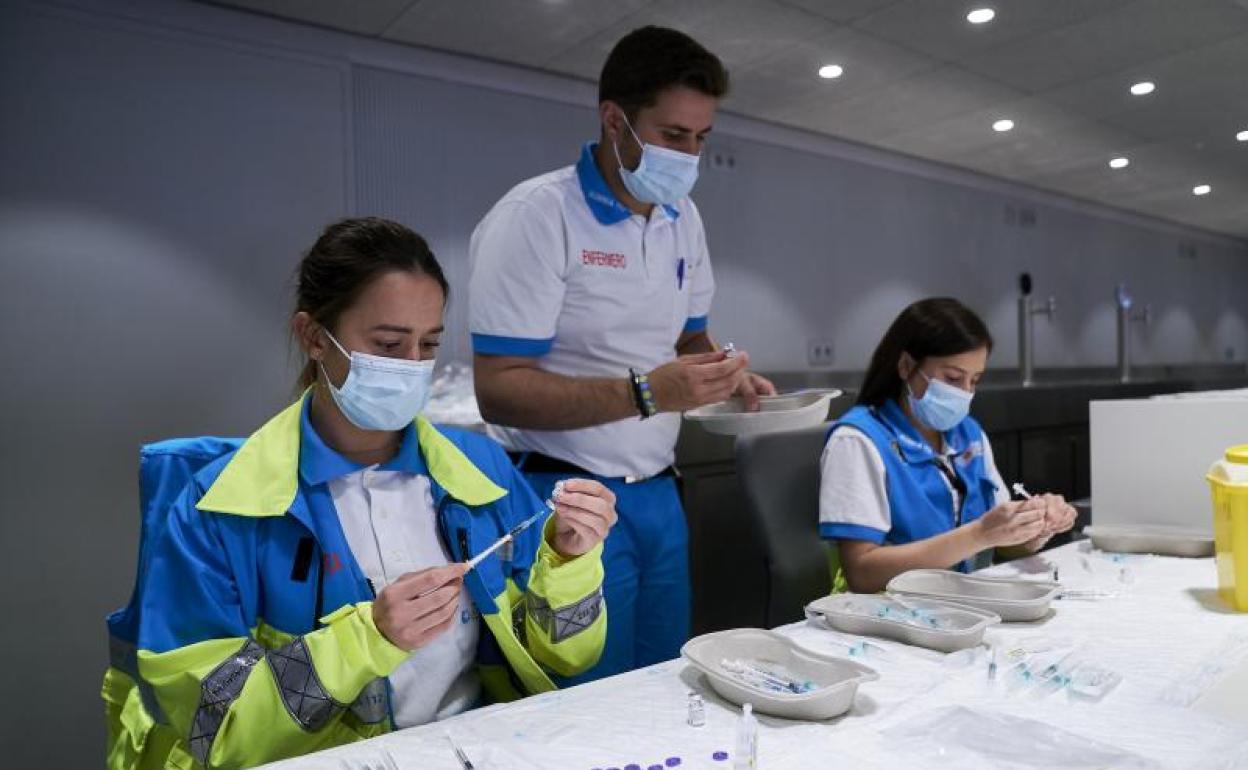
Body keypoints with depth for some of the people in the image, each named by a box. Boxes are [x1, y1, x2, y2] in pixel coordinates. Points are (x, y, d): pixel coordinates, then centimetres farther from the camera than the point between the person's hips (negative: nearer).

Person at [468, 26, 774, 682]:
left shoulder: (683, 220, 8)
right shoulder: (537, 215, -15)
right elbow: (498, 391, -20)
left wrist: (726, 376, -2)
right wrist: (647, 392, -29)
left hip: (658, 496, 7)